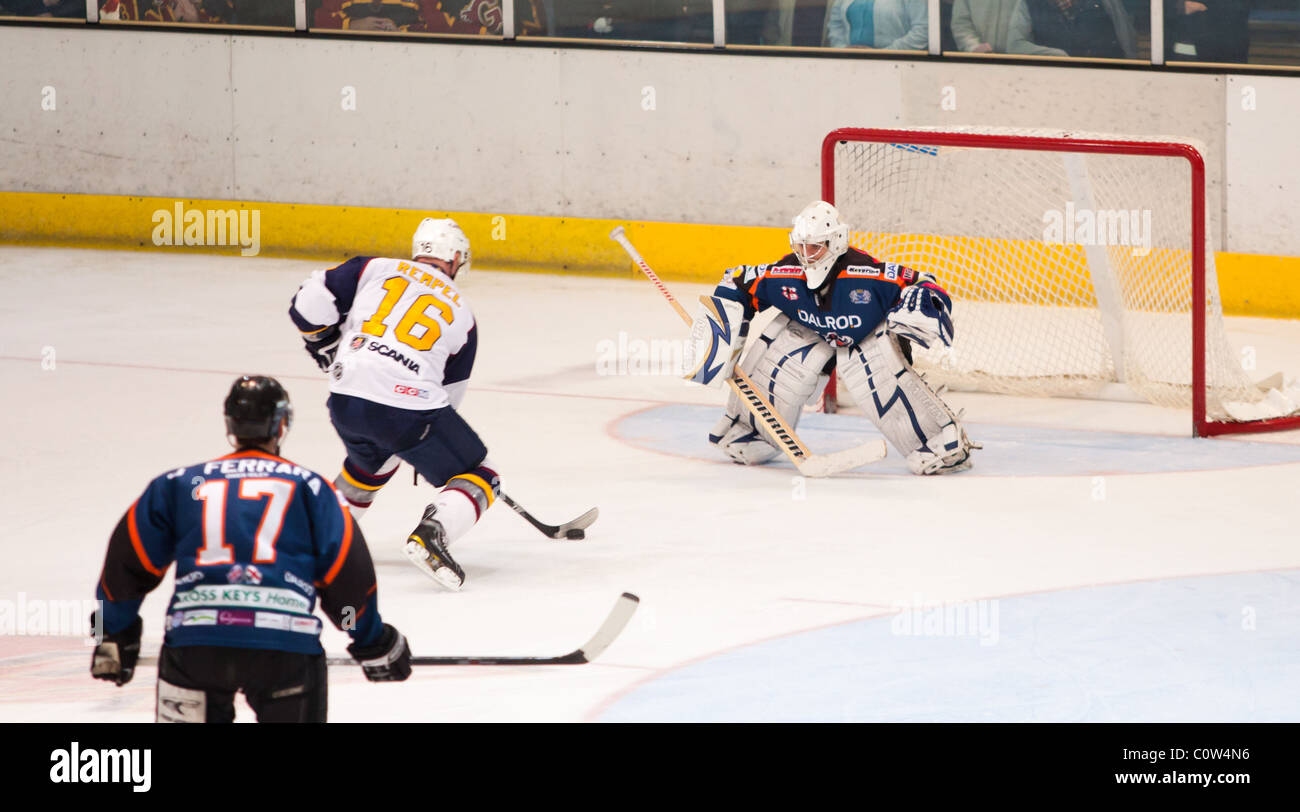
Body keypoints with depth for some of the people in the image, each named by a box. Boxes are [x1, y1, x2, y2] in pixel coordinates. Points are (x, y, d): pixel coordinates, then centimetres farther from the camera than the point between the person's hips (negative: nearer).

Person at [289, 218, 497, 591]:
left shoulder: (375, 269, 15)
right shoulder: (462, 314, 16)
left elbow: (310, 302, 6)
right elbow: (450, 392, 21)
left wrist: (327, 348, 25)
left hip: (346, 401, 4)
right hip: (411, 403, -4)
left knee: (374, 459, 36)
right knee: (478, 479, 8)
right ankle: (431, 533, -17)